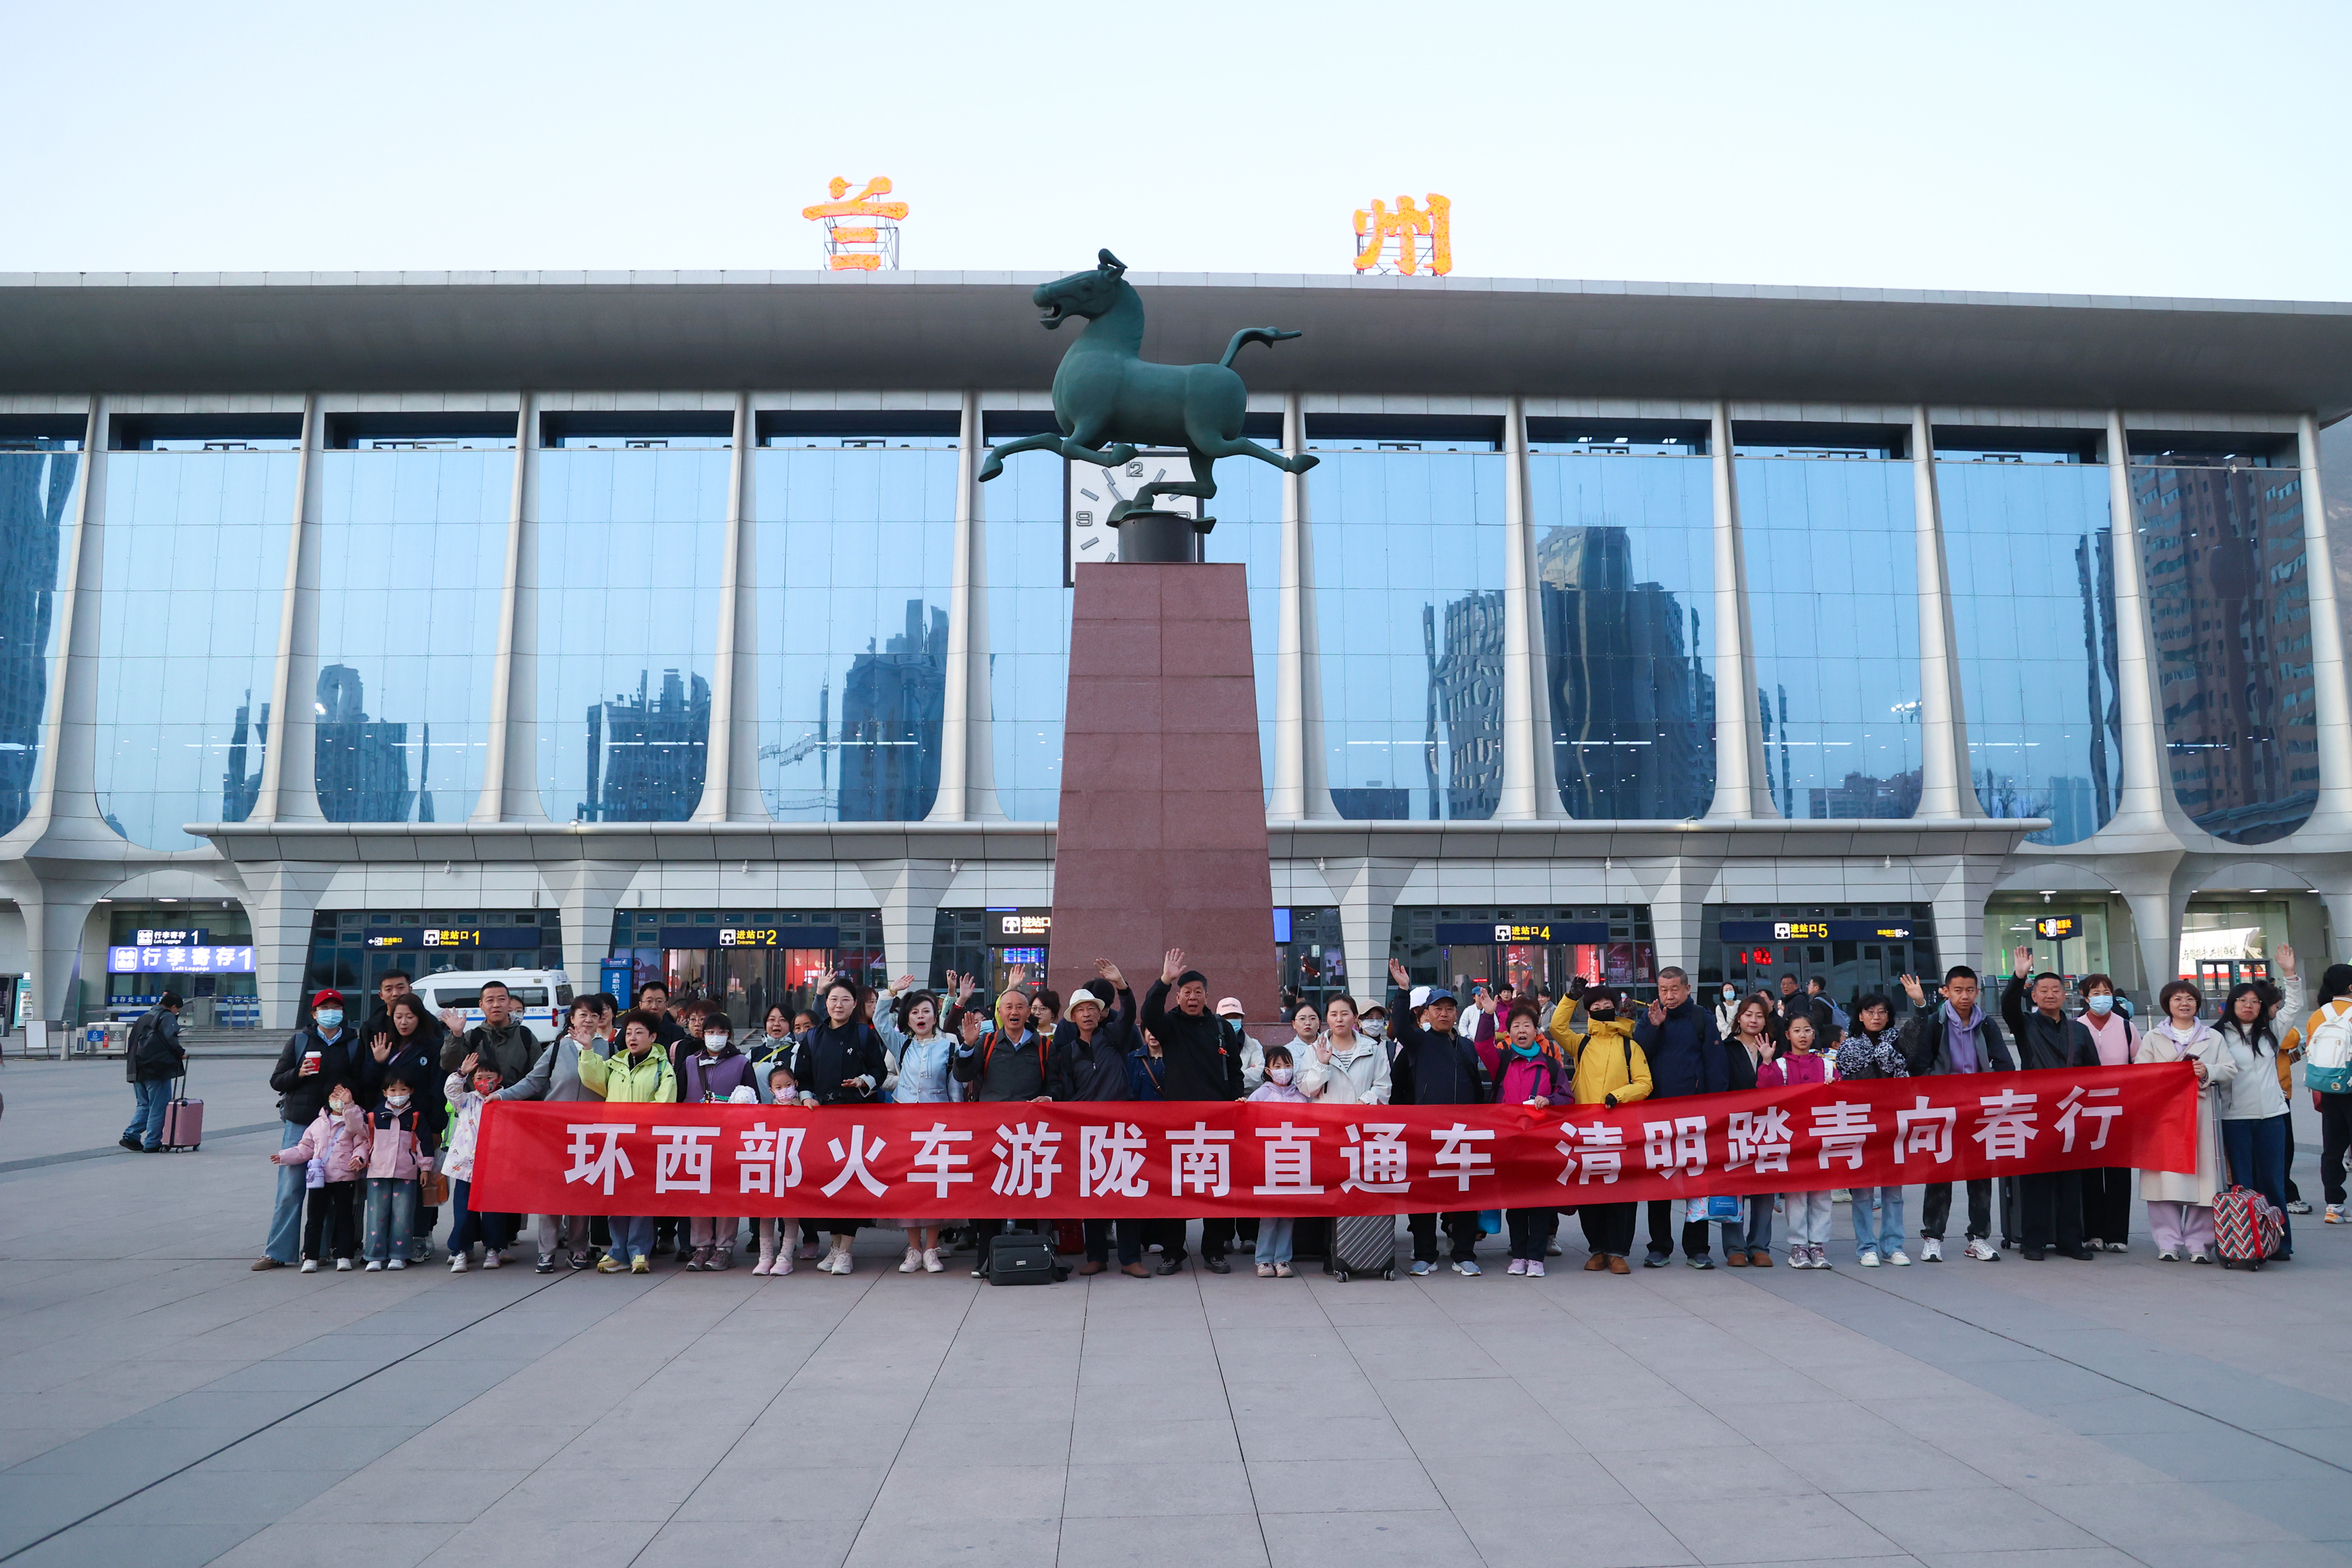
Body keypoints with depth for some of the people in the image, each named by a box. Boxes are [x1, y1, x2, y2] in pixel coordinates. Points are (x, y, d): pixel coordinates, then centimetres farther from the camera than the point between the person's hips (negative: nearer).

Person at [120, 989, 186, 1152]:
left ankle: (131, 1136, 8)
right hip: (157, 1070, -8)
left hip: (139, 1070, 8)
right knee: (159, 1107, -1)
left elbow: (132, 1040, 22)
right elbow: (171, 1039, -18)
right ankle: (152, 1143, -1)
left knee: (144, 1105, 18)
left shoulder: (145, 1016, 19)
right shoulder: (167, 1017, -6)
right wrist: (181, 1053, -6)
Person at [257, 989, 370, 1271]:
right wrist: (298, 1073, -11)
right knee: (290, 1190, -3)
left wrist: (346, 1087, -10)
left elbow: (363, 1085, 12)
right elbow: (276, 1081, 9)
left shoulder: (354, 1045, 9)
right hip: (299, 1123, 0)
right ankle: (277, 1252, 3)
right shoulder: (300, 1040, 9)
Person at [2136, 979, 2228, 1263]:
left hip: (2202, 1114, 1)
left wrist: (2208, 1072, -11)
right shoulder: (2153, 1038, 13)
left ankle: (2199, 1244, 5)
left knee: (2202, 1175, -4)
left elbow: (2229, 1069, 7)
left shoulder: (2213, 1037, 17)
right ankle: (2168, 1243, 0)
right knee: (2166, 1176, -5)